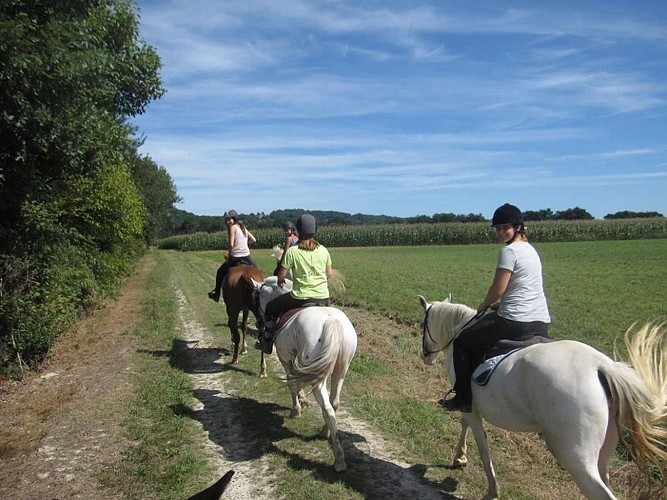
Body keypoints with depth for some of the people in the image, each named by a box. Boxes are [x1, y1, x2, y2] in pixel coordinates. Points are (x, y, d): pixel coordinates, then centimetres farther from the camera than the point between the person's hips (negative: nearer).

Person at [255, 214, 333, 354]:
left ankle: (267, 341, 21)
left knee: (271, 308, 20)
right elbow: (330, 274, 10)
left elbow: (281, 276, -7)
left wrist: (280, 281, 16)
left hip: (300, 298, -3)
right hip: (323, 297, 4)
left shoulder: (292, 251, -10)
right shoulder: (323, 250, 1)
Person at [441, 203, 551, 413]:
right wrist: (493, 306, 19)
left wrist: (483, 306, 5)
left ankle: (464, 399, 12)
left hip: (516, 322, -10)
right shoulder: (530, 249, 16)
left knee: (462, 342, 7)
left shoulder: (509, 250, -12)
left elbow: (497, 290, -13)